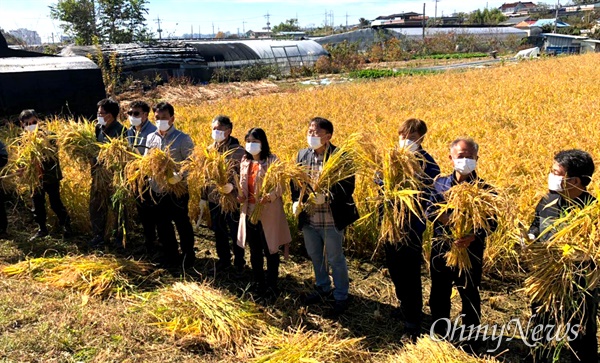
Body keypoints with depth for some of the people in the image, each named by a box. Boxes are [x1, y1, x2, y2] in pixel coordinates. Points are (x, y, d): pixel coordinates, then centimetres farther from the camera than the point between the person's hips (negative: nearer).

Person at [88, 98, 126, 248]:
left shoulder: (120, 130, -16)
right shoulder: (98, 128, 5)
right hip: (98, 174, 7)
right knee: (96, 206, 14)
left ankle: (117, 238, 24)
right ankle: (98, 236, 29)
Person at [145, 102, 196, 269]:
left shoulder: (183, 139, -9)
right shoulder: (151, 138, 7)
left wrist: (179, 175, -30)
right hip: (157, 190, 5)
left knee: (182, 224, 8)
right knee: (162, 225, 16)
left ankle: (188, 257, 25)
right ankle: (170, 256, 34)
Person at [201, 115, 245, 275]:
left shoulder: (238, 150, -13)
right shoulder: (210, 149, 5)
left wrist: (232, 185, -32)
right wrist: (203, 197, 13)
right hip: (214, 199, 5)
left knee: (235, 234, 8)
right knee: (219, 232, 18)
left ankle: (239, 263, 26)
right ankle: (224, 260, 36)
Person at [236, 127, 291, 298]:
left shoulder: (273, 161, -11)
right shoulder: (245, 161, 8)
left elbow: (281, 185, -14)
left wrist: (269, 197, -29)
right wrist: (240, 196, -2)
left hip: (268, 212, -6)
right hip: (249, 211, 6)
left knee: (270, 250, 5)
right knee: (255, 251, 16)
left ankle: (272, 285, 20)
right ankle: (258, 283, 30)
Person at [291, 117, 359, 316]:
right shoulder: (302, 155, 4)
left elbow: (348, 186, -17)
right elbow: (295, 181, 11)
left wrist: (326, 196, -29)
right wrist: (296, 201, -5)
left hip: (331, 219, -6)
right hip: (308, 218, 6)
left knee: (335, 259, 9)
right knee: (315, 256, 22)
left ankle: (341, 296, 28)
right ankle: (323, 288, 43)